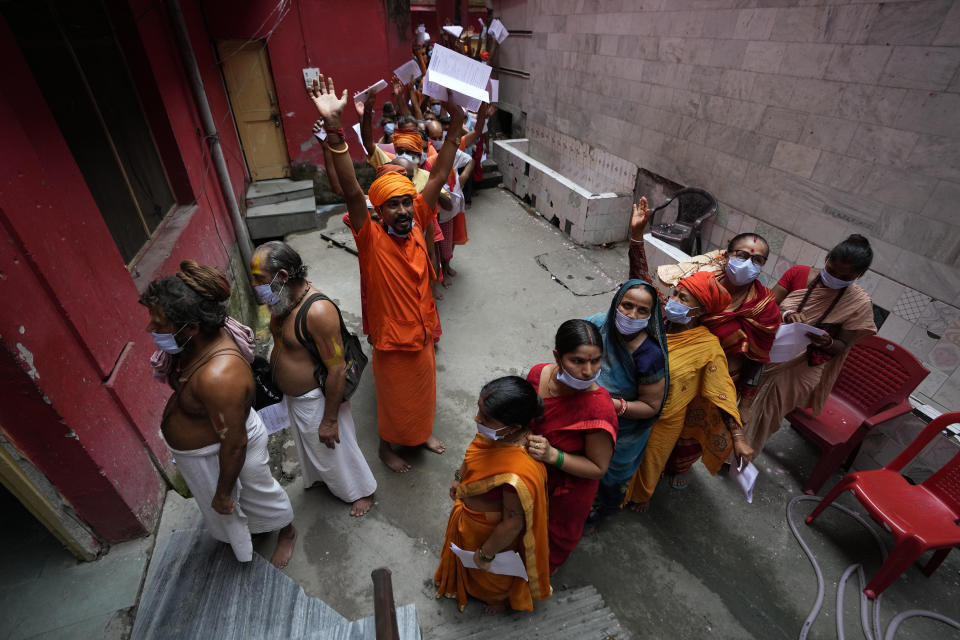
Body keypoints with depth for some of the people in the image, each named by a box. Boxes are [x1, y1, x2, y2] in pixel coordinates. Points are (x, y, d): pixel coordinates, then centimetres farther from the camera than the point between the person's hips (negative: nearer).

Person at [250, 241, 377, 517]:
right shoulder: (284, 299, -7)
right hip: (290, 396, 8)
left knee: (336, 449, 15)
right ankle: (320, 477, 60)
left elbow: (337, 370, -30)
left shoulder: (318, 311, -34)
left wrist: (329, 420, -23)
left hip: (316, 399, -8)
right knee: (308, 445, 31)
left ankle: (362, 491, 42)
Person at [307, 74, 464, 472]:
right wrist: (334, 127, -45)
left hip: (422, 333, 5)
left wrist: (455, 125, -13)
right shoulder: (371, 240, -22)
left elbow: (438, 177, -9)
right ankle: (387, 447, 46)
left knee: (422, 392, 27)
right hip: (392, 340, -5)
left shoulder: (415, 225, -8)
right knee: (393, 399, 18)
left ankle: (421, 435, 54)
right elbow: (351, 192, -35)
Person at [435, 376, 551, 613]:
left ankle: (501, 596, 64)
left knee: (492, 571, 29)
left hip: (490, 529, -6)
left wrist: (486, 554, -14)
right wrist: (459, 477, 12)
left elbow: (512, 524, -30)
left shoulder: (518, 473, -46)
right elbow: (475, 453, -1)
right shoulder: (498, 432, -25)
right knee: (465, 553, 37)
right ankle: (465, 579, 71)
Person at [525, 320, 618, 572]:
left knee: (557, 531, 30)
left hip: (568, 489, -4)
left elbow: (598, 468, -25)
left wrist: (552, 455, -36)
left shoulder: (599, 408, -38)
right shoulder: (539, 373, -23)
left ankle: (549, 566, 64)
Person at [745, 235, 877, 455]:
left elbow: (843, 346, -2)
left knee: (766, 414, -2)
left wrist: (827, 343, -25)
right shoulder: (798, 274, -3)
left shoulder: (859, 303, -6)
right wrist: (786, 315, -26)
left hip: (801, 369, -1)